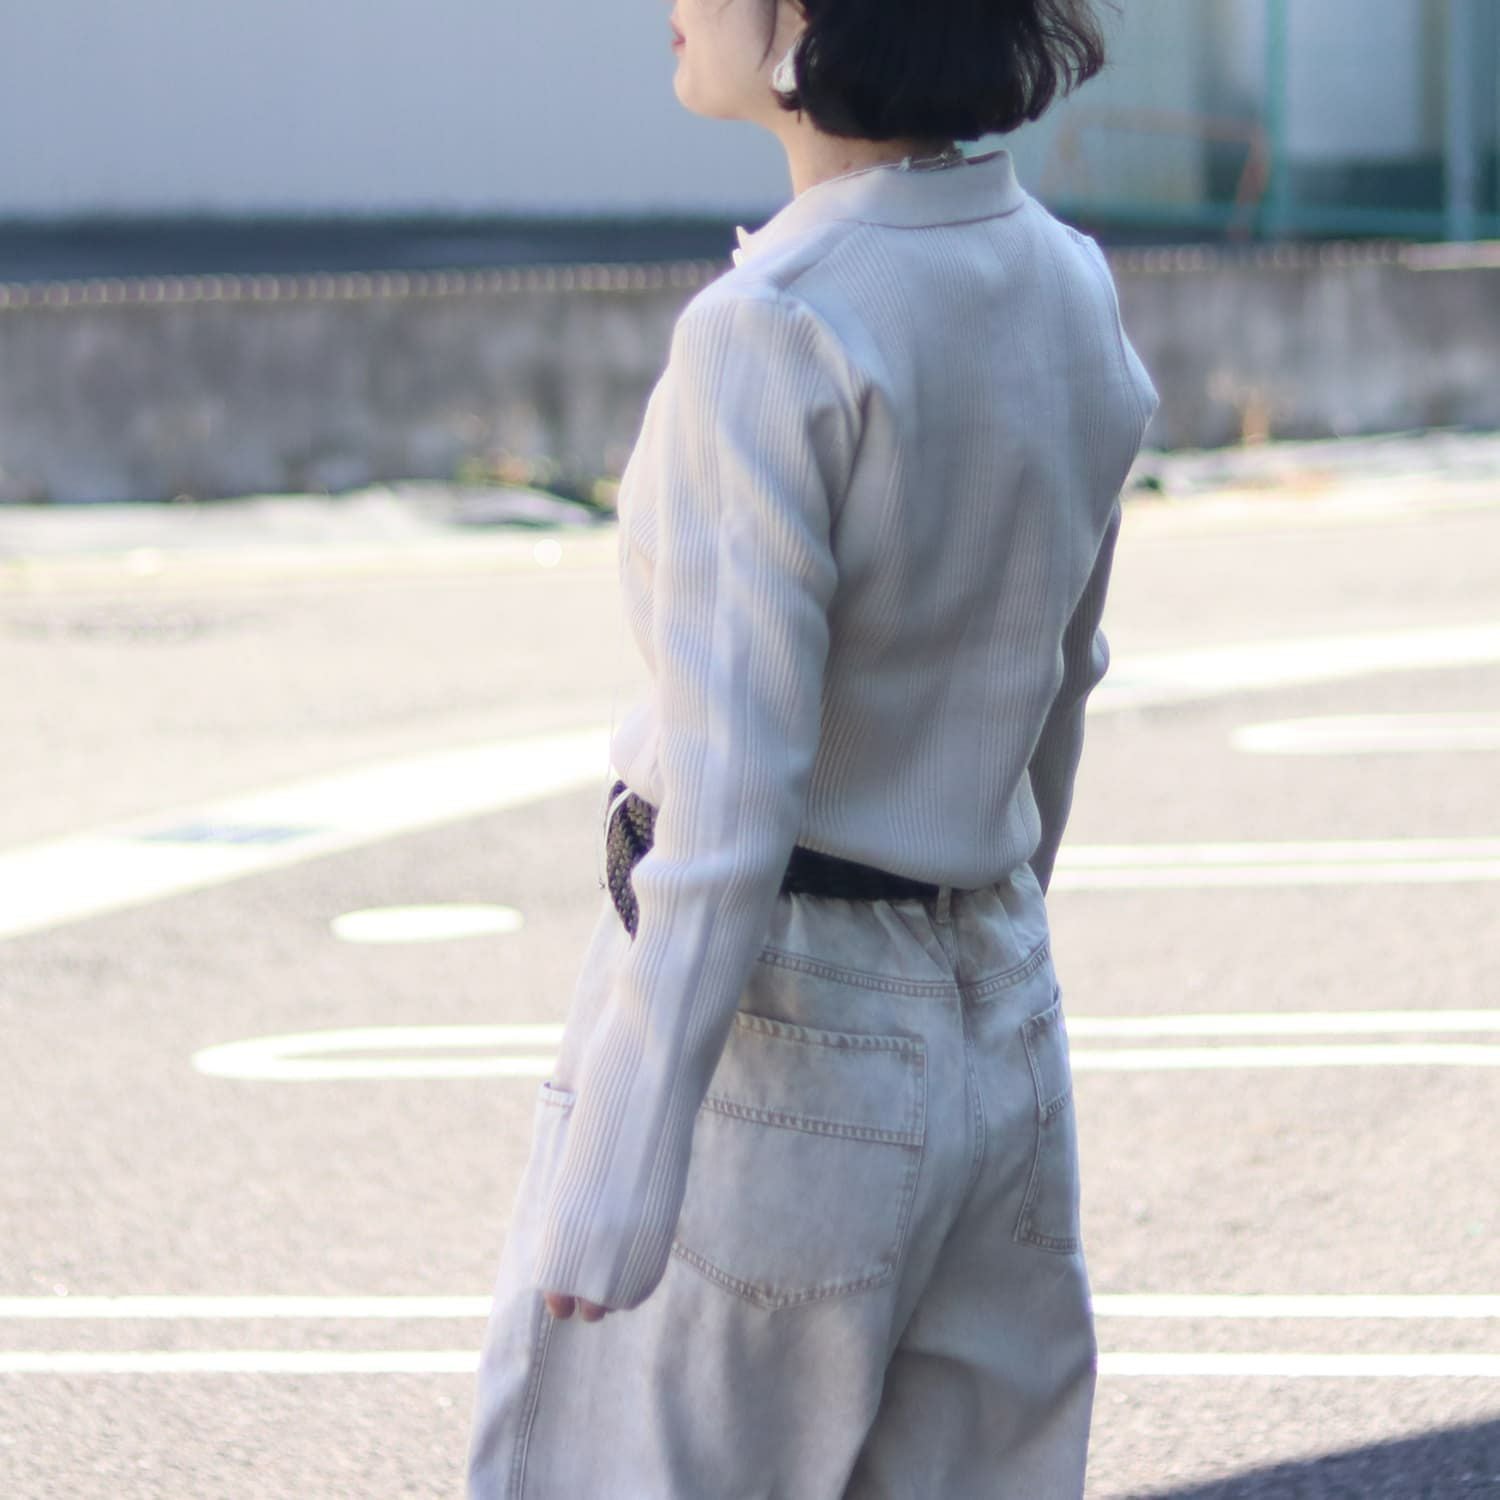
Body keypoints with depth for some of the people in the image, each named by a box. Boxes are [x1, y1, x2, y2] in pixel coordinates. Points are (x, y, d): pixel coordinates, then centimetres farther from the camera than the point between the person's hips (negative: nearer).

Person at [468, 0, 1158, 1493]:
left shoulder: (772, 335, -20)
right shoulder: (1068, 291, 3)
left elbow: (732, 787, -23)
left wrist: (623, 1167, -23)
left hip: (760, 1046, -7)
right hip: (997, 1041, 7)